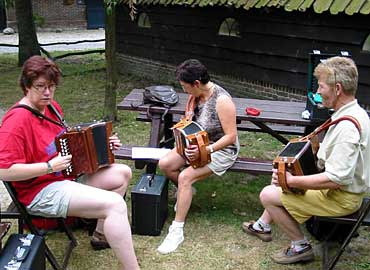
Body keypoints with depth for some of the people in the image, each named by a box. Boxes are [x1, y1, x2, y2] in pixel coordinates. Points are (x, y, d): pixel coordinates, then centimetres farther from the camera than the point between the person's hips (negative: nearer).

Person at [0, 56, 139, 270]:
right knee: (115, 204, -25)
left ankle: (101, 235, 18)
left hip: (67, 176, 10)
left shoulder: (51, 107, 7)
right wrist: (50, 166, -26)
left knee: (123, 173, 13)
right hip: (41, 192, -10)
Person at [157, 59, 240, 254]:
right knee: (164, 164, -13)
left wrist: (206, 150, -30)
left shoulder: (222, 100, -24)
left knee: (185, 177, -26)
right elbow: (191, 122, 17)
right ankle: (186, 192, 16)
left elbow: (231, 136, -23)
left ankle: (177, 230, -17)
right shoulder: (197, 95, 0)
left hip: (221, 150, -8)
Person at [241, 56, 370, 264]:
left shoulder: (347, 127, -31)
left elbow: (336, 180, -33)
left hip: (341, 198, -10)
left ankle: (301, 246, 7)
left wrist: (291, 181, -28)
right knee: (281, 175, 19)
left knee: (268, 195, -9)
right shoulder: (353, 112, 1)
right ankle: (263, 226, 34)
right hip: (341, 186, 10)